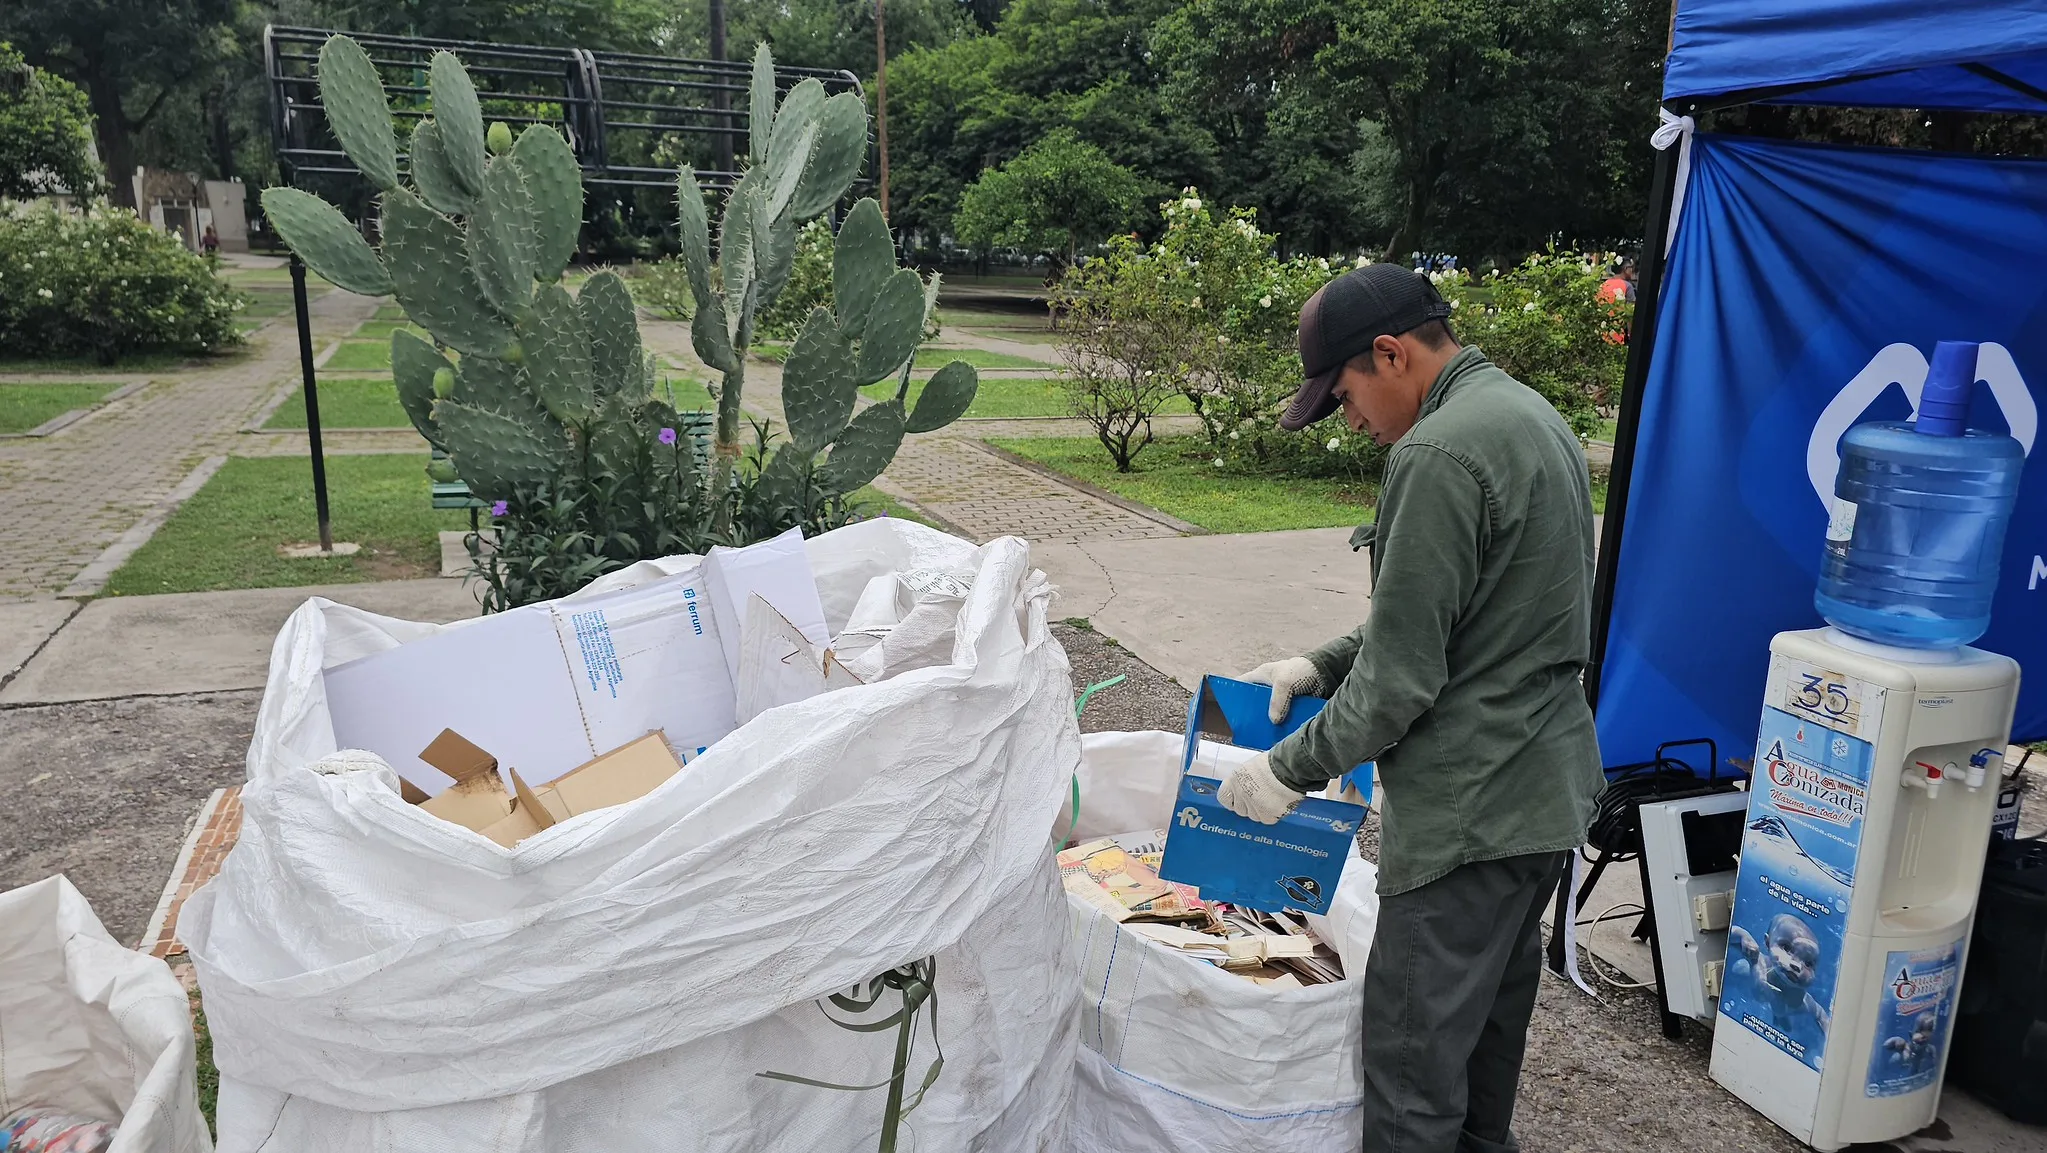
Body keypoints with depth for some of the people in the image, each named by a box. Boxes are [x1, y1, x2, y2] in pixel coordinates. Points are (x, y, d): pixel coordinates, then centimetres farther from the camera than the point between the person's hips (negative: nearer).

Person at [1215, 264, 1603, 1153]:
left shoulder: (1439, 455, -21)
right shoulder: (1530, 415, 11)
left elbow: (1402, 678, -20)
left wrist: (1292, 769, -8)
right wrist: (1320, 666, 13)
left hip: (1470, 810, -10)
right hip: (1550, 787, 10)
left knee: (1412, 1062, 1)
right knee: (1494, 1012, 25)